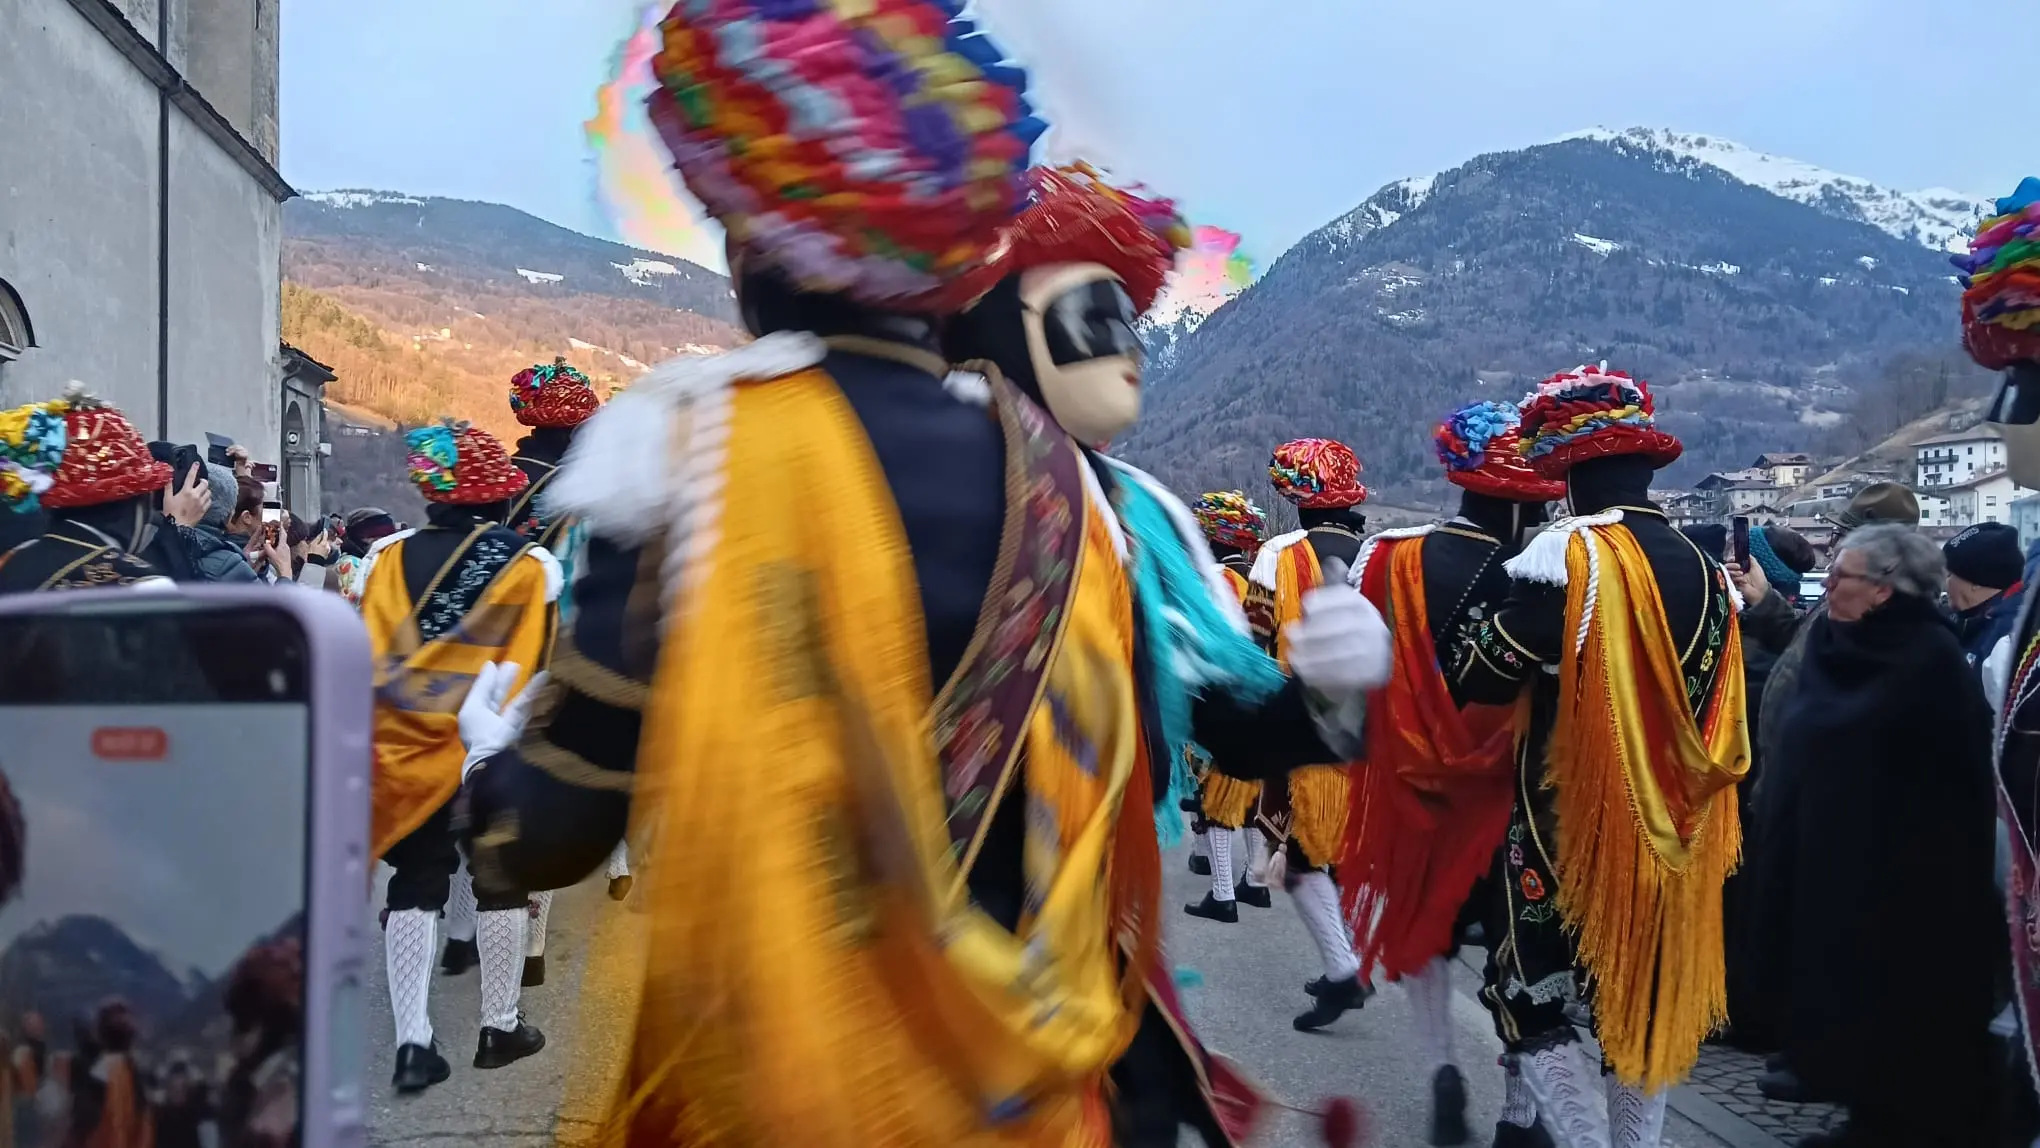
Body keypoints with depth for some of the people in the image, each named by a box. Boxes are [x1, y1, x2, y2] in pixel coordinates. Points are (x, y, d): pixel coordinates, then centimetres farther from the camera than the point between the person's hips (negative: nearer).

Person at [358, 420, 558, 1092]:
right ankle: (501, 1027, 21)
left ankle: (413, 1043, 4)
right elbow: (537, 669, -6)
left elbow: (365, 659, 1)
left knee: (415, 886, 8)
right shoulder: (528, 565, -7)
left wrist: (371, 741, 8)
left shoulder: (389, 557, 0)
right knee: (500, 881, 12)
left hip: (406, 749, 2)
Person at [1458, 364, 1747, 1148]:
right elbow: (1719, 719, 11)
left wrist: (1495, 615, 5)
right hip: (1667, 834, 7)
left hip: (1569, 819, -6)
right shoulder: (1705, 571, 5)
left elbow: (1482, 679, -13)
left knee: (1529, 1003, 4)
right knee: (1645, 1007, 16)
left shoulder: (1570, 554, -16)